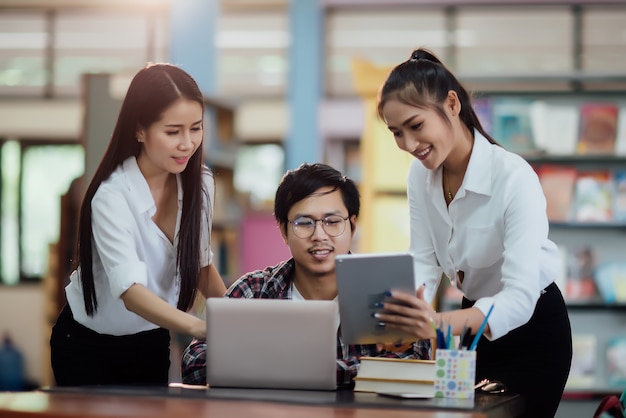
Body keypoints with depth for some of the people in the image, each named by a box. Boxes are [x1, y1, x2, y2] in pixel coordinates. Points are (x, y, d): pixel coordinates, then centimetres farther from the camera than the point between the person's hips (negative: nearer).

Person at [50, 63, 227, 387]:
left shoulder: (199, 184, -9)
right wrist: (200, 327, -55)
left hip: (152, 343, 5)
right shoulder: (112, 197, -28)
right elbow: (131, 290, -39)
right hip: (88, 345, -5)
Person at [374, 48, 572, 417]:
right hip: (474, 325, 6)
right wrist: (407, 317, -31)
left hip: (532, 327, -6)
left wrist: (440, 323, -53)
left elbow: (521, 297, -35)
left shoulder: (514, 178, -29)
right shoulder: (421, 175, -8)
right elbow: (425, 262, -7)